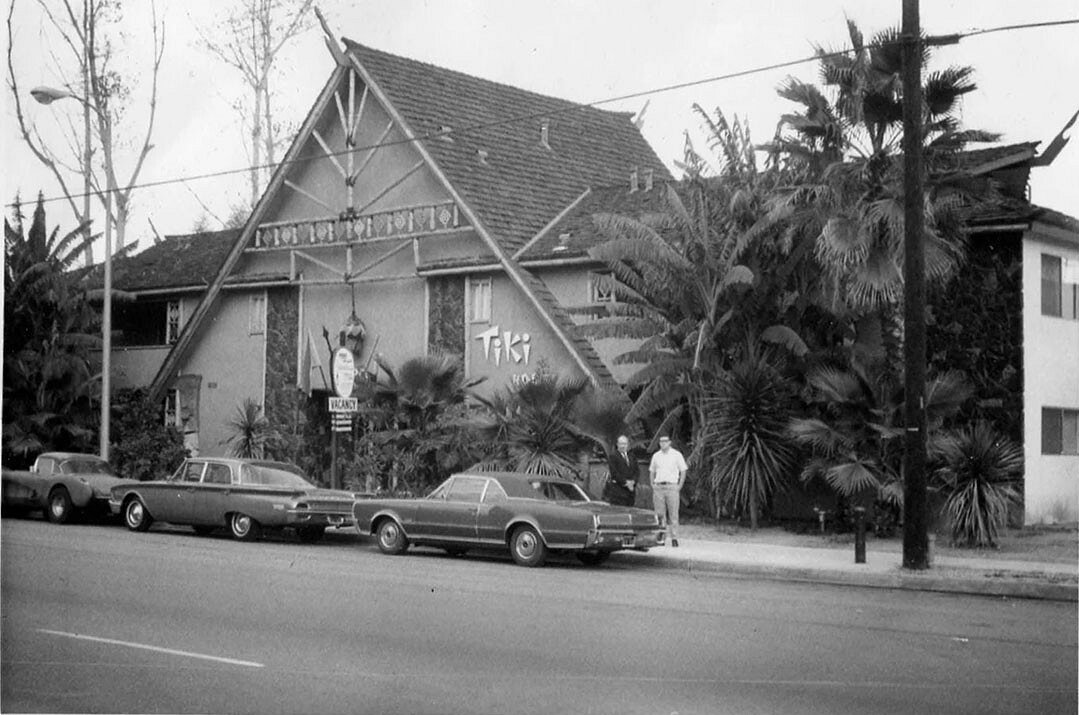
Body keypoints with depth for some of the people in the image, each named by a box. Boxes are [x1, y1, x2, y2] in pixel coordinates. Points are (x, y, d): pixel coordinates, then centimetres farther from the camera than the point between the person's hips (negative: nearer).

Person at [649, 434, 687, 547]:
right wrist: (652, 485, 8)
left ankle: (674, 538, -2)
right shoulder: (656, 456, 12)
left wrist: (679, 487, -3)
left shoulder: (676, 455, 3)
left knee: (673, 514, -4)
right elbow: (652, 471, 21)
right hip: (658, 486, 3)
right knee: (659, 514, 1)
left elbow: (683, 471, 4)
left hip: (672, 487, -3)